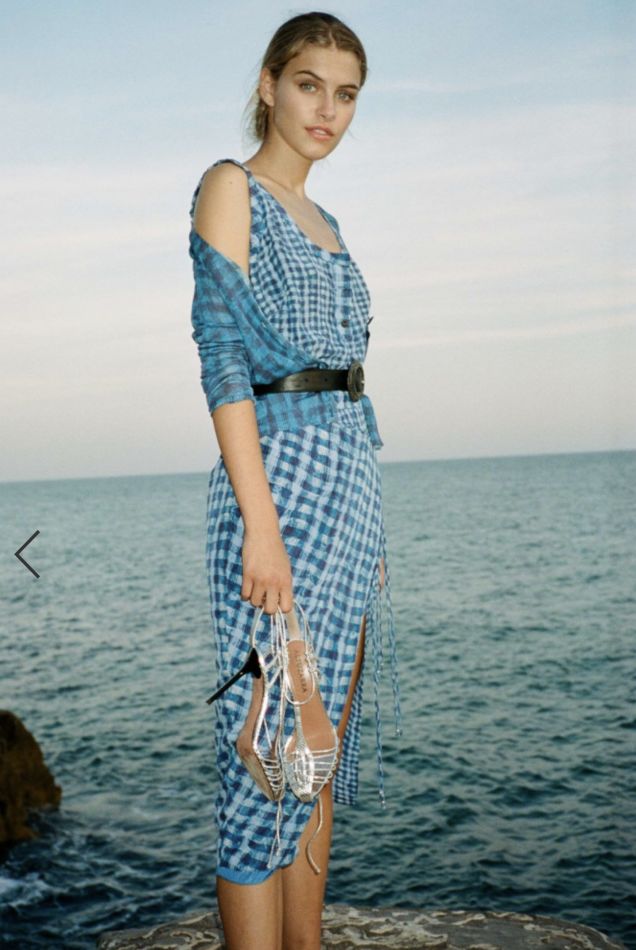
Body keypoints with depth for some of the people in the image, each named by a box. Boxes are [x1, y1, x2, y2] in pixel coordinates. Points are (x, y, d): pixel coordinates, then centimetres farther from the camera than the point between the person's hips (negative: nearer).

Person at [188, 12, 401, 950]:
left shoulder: (322, 221, 22)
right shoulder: (230, 188, -2)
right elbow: (224, 355, -13)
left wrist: (369, 528, 17)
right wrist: (261, 520, -21)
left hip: (352, 482, 9)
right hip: (280, 476, -8)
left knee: (324, 745, 11)